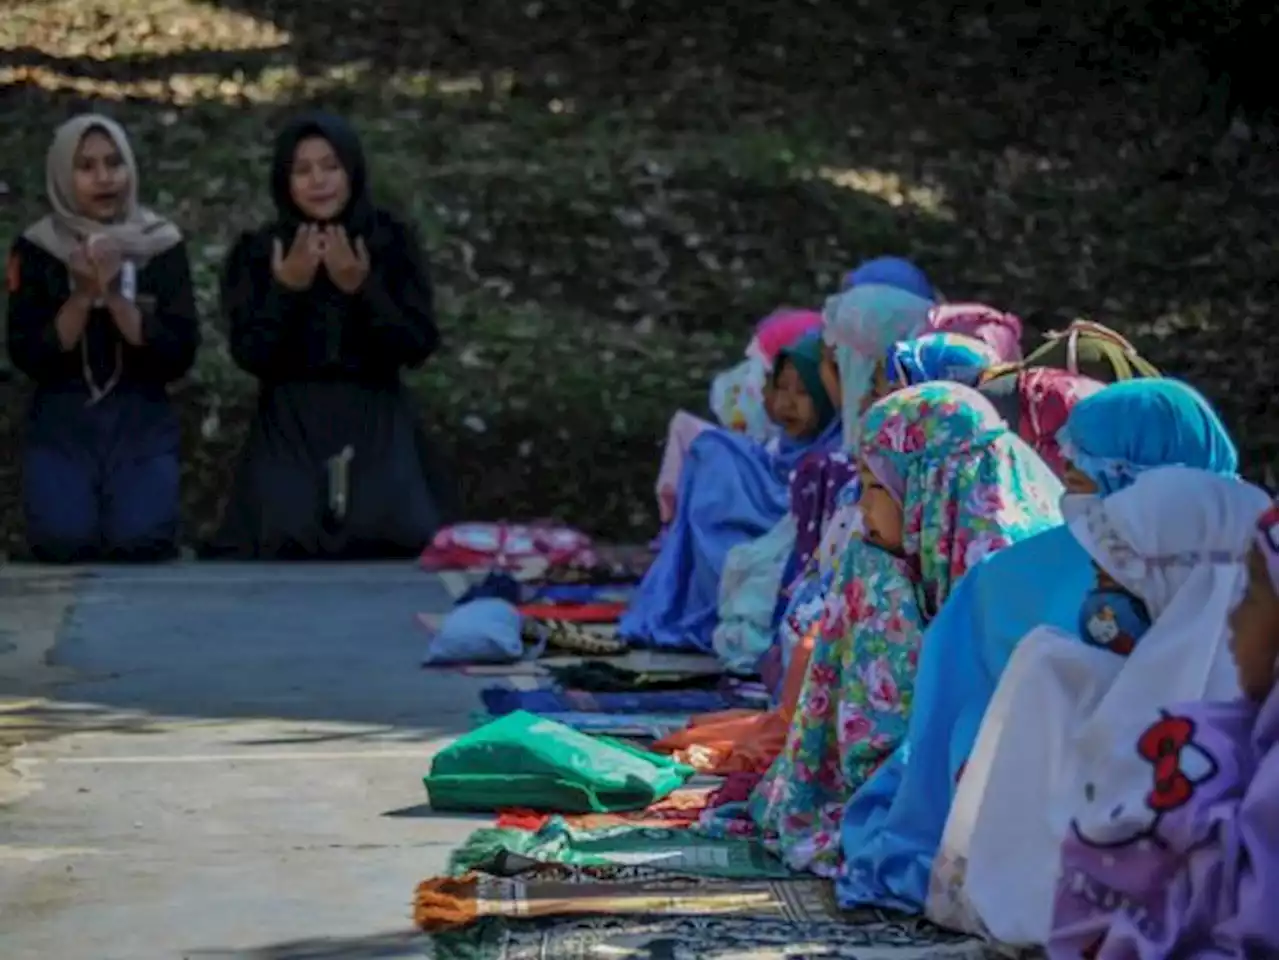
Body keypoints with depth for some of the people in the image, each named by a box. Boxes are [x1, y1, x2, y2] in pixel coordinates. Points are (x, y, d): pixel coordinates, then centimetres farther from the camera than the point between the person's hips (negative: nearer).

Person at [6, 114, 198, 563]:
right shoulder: (36, 248, -1)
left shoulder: (161, 244, 0)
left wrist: (115, 296, -18)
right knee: (63, 539, -25)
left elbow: (180, 355, -7)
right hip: (61, 419, 0)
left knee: (140, 539, -25)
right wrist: (81, 295, -18)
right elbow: (28, 357, -6)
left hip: (142, 418, 0)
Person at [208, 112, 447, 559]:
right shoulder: (257, 252, 2)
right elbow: (249, 356, -4)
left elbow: (418, 346, -5)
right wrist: (285, 290, -16)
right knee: (285, 533, -25)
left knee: (398, 530, -23)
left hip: (376, 424, 0)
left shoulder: (392, 241, 2)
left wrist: (362, 289, -17)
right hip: (291, 426, 0)